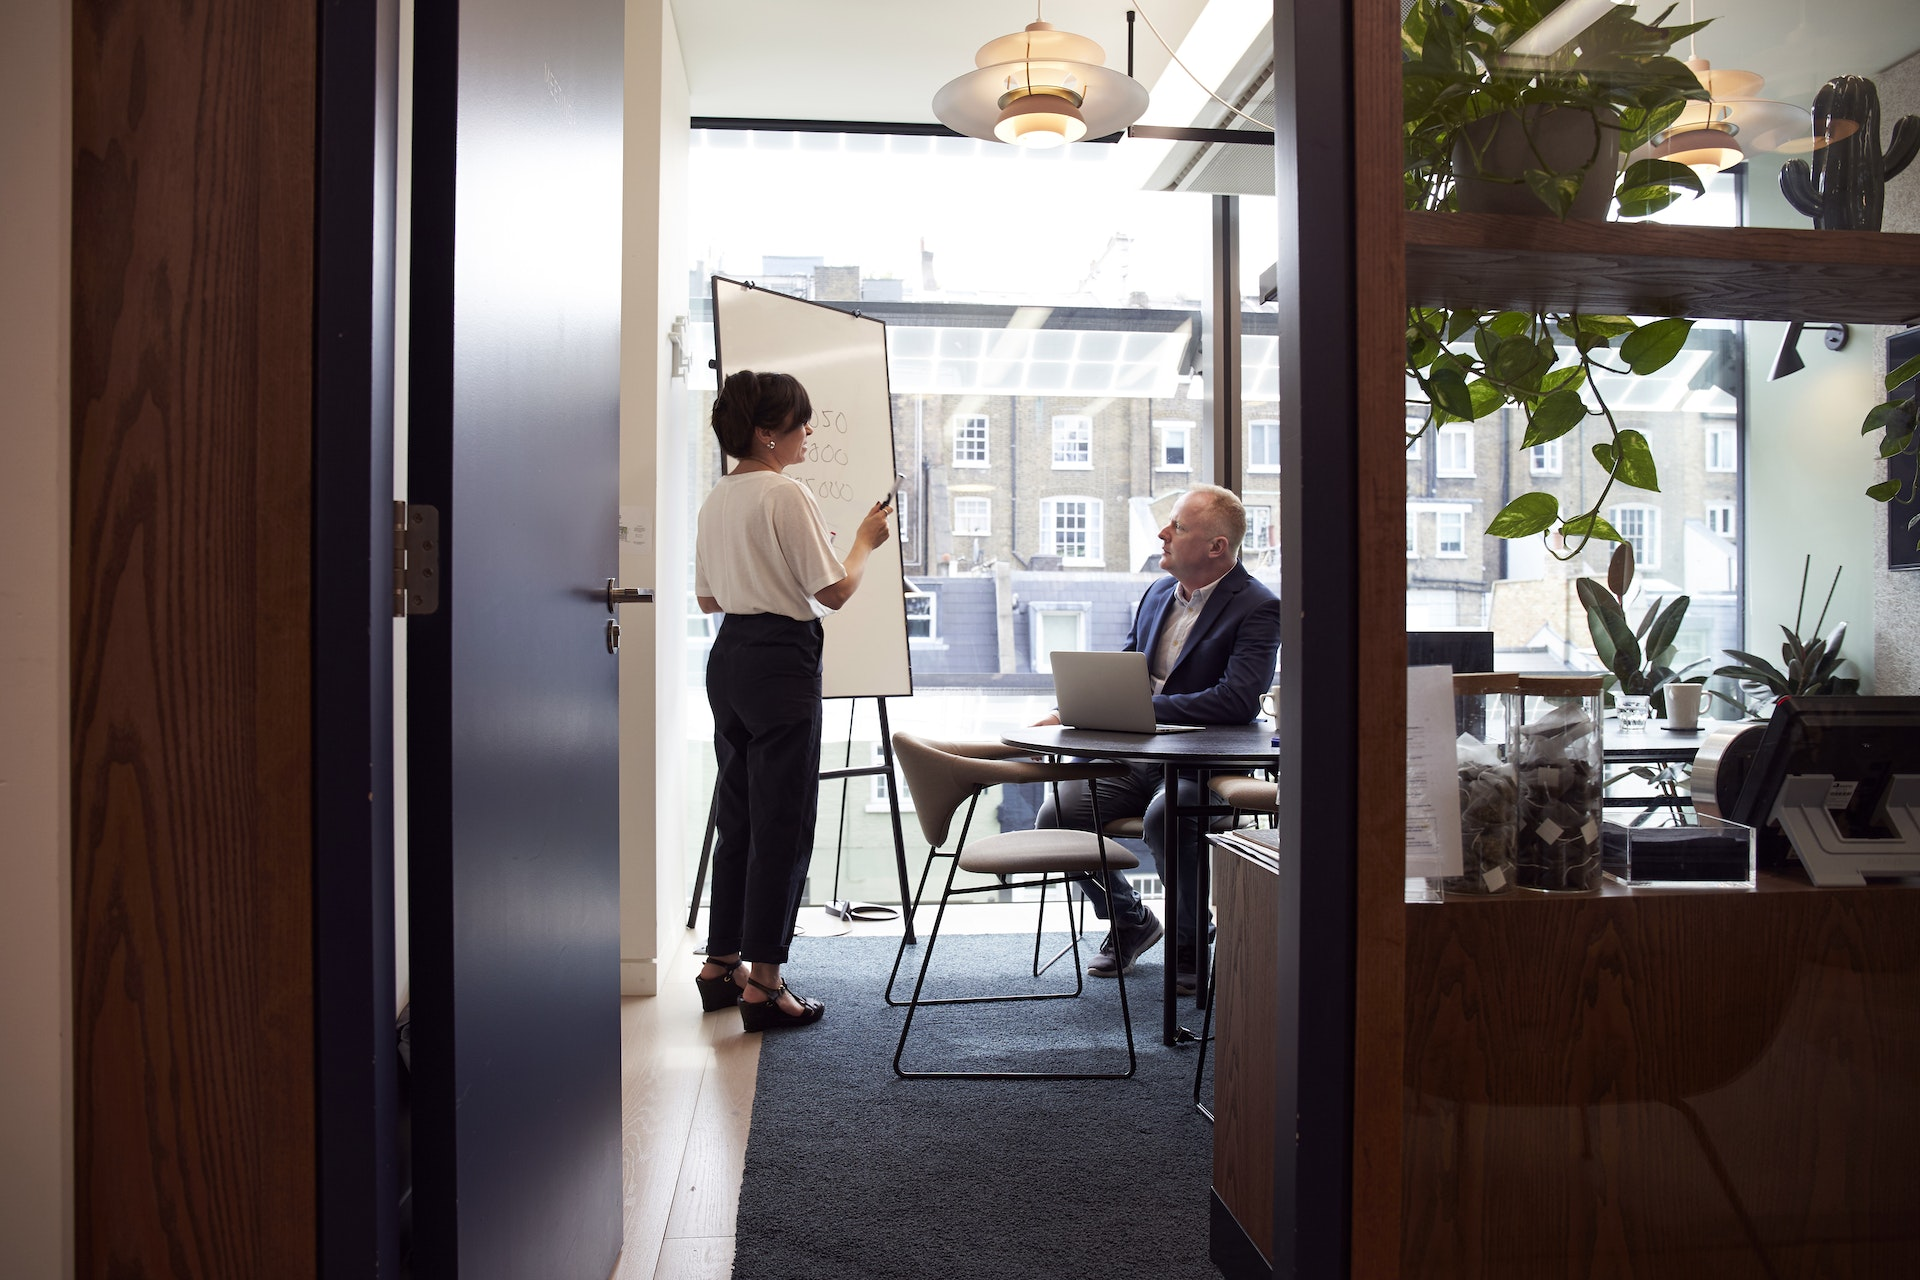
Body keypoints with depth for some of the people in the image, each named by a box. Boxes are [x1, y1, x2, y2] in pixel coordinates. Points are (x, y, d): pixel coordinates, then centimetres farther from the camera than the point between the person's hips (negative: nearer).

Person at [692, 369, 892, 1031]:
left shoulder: (716, 498, 12)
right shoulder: (788, 495, -14)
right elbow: (834, 592, -14)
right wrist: (866, 540, 1)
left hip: (728, 656, 9)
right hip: (782, 661, -9)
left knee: (737, 815, 16)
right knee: (782, 824, -1)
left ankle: (721, 965, 25)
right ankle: (763, 985, 3)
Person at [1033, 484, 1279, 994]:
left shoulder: (1258, 608, -10)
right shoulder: (1158, 594, 14)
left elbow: (1239, 701, -24)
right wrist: (1070, 711, 1)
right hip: (1137, 759, 7)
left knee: (1164, 816, -37)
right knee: (1056, 815, -13)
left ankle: (1190, 943, -6)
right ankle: (1129, 920, 15)